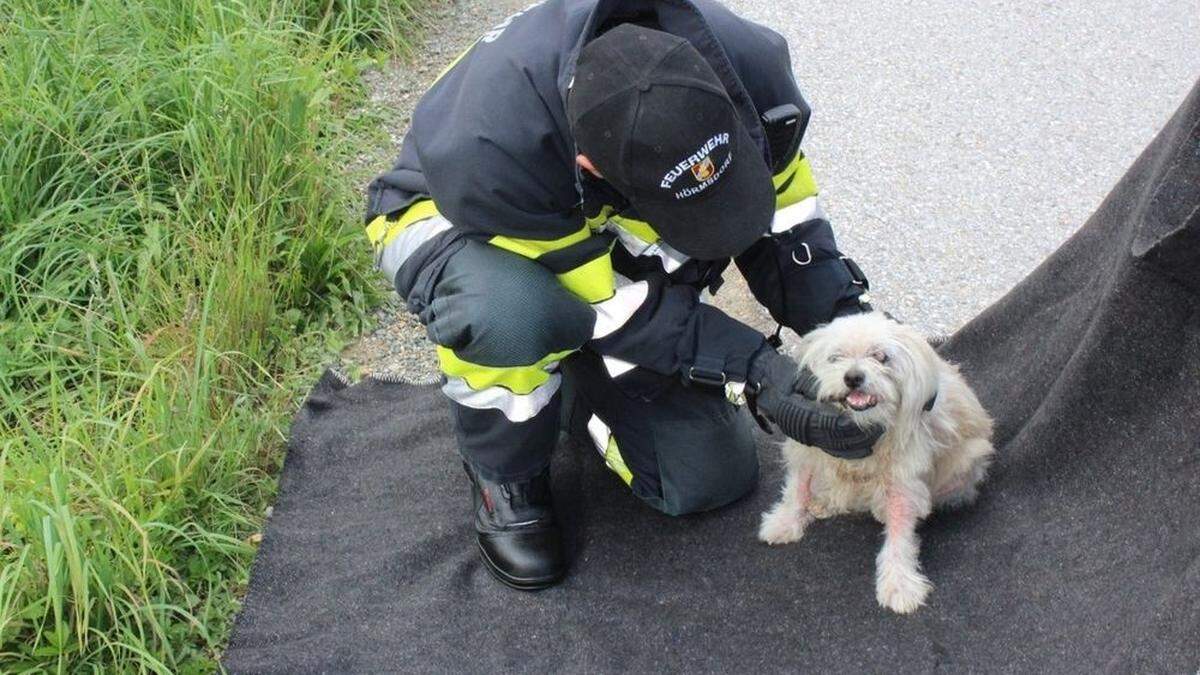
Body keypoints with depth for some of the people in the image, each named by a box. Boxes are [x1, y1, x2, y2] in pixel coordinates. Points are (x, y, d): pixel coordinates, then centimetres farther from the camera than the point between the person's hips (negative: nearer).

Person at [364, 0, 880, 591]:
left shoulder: (743, 62, -31)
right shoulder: (486, 149, -43)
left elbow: (783, 220, -12)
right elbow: (613, 306, -31)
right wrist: (752, 371, -36)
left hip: (620, 255, 4)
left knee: (710, 481, -3)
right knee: (506, 315, -42)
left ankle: (575, 388, 24)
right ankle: (504, 476, -10)